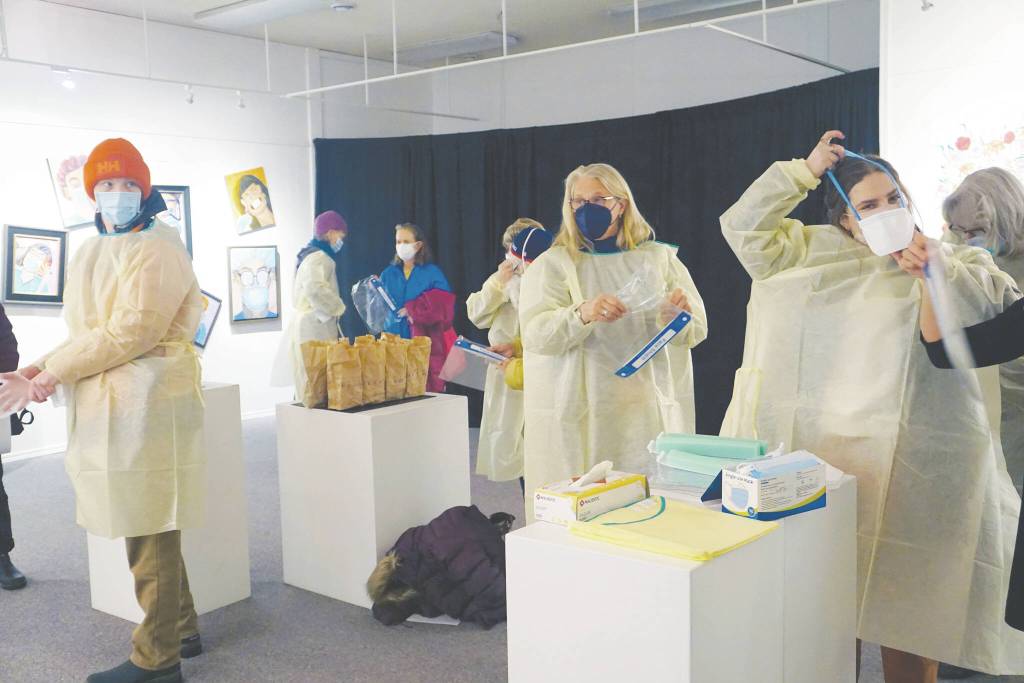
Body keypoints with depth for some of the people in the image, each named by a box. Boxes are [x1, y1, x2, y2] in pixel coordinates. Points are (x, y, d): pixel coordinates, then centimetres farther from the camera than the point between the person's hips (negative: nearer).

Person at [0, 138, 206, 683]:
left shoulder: (157, 250, -8)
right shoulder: (90, 255, 18)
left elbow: (131, 333, -17)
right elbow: (82, 334, 17)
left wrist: (56, 370, -11)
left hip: (143, 407, -8)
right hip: (103, 408, 8)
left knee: (150, 534, 0)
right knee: (144, 528, 15)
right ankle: (181, 631, 31)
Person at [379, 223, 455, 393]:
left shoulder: (432, 273, 3)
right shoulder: (388, 274, 13)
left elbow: (443, 304, -8)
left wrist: (413, 309, -14)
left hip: (424, 343, -3)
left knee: (426, 389, -6)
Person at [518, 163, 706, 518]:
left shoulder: (659, 258, 9)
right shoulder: (552, 264, 2)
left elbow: (696, 330, 5)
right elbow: (535, 333, -11)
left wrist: (680, 314, -18)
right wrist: (582, 314, -29)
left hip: (650, 411, 2)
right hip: (580, 417, -2)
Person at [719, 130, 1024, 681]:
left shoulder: (955, 260, 11)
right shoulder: (819, 253, 14)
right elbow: (743, 227, 8)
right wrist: (804, 170, 5)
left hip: (917, 463, -1)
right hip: (828, 448, 2)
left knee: (908, 604, 2)